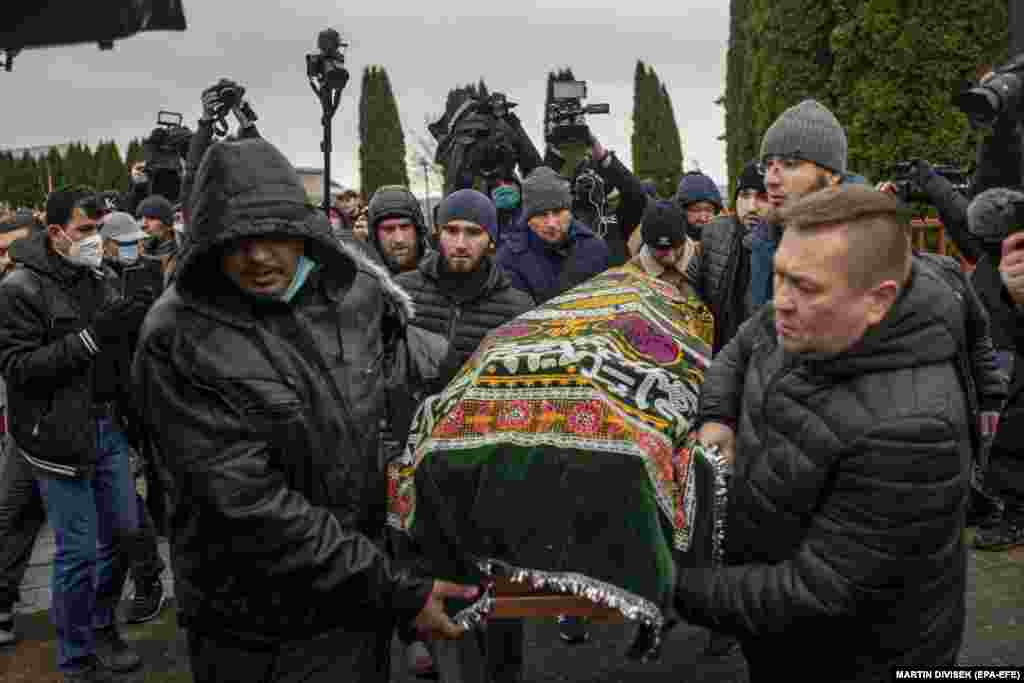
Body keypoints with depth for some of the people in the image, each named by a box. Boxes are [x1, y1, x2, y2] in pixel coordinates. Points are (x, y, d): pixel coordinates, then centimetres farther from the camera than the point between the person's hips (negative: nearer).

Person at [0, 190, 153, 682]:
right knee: (79, 549, 1)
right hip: (59, 435, -6)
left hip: (107, 425, 6)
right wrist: (91, 336, -26)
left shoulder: (101, 280, 7)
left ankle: (101, 624, 37)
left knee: (123, 531, 13)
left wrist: (137, 322, -7)